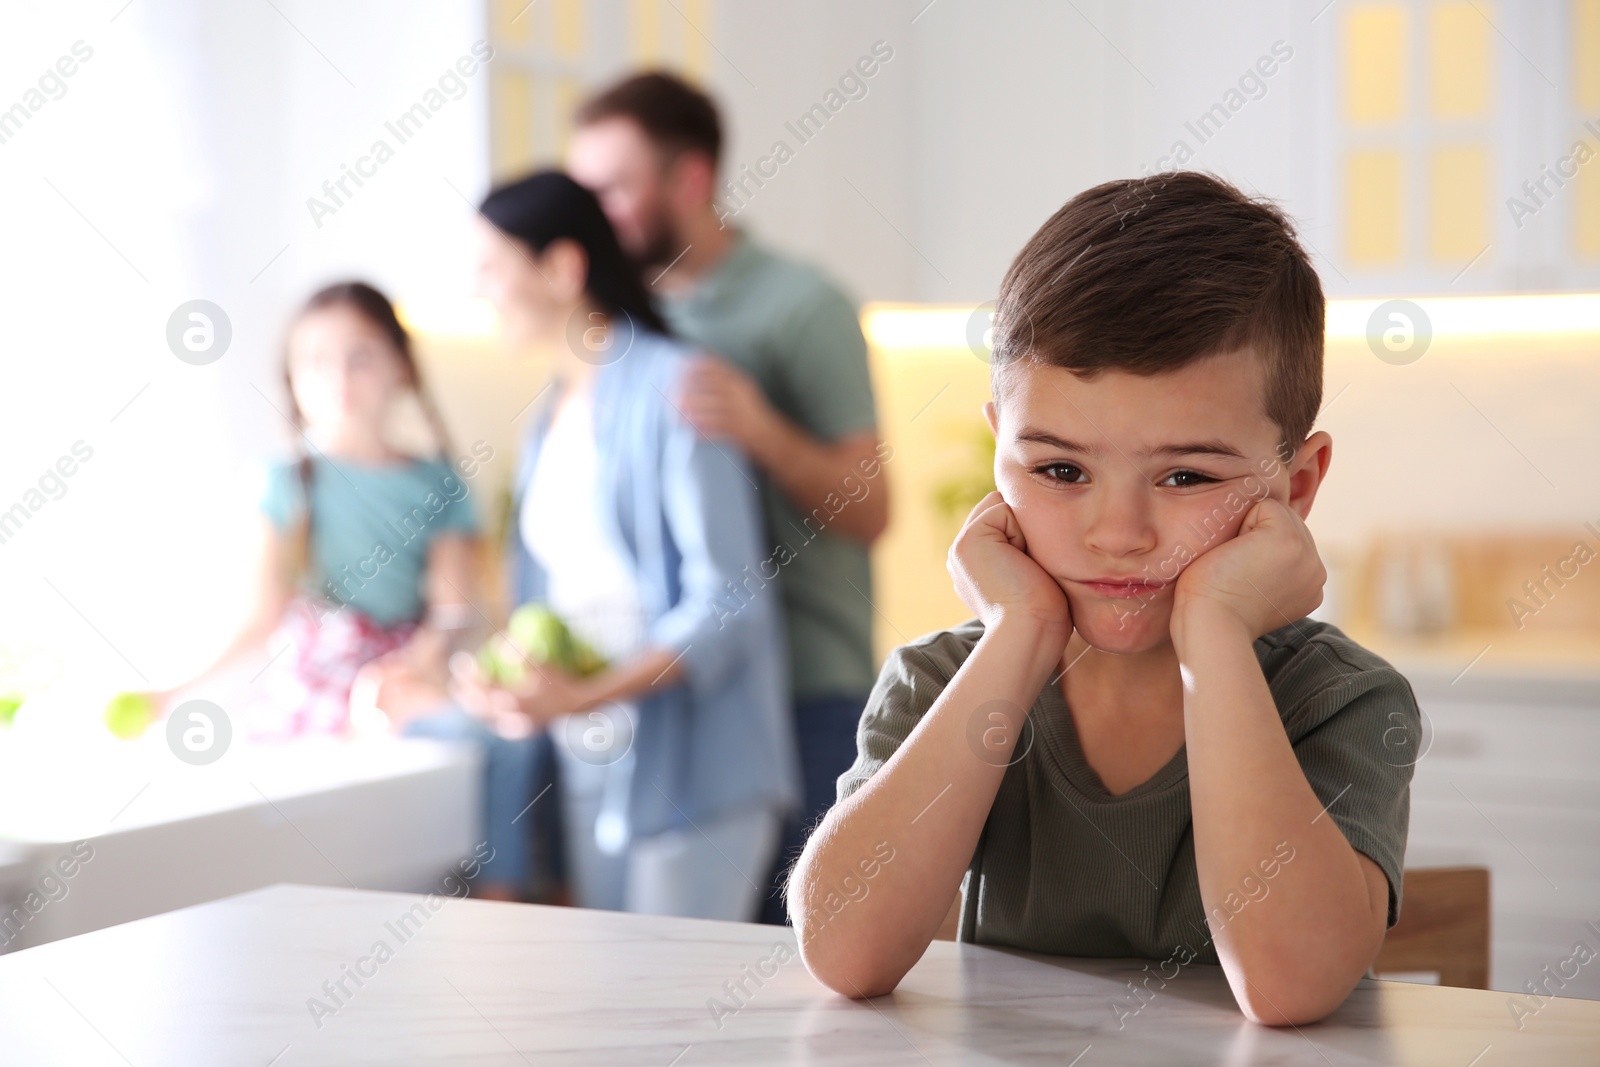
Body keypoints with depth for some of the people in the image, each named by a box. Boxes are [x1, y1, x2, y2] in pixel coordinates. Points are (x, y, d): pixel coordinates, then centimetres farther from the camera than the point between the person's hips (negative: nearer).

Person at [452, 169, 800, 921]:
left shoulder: (672, 388, -9)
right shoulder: (550, 414, 16)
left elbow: (728, 602, -15)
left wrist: (588, 694, -22)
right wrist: (499, 679, 0)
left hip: (692, 767, -7)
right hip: (589, 769, 8)